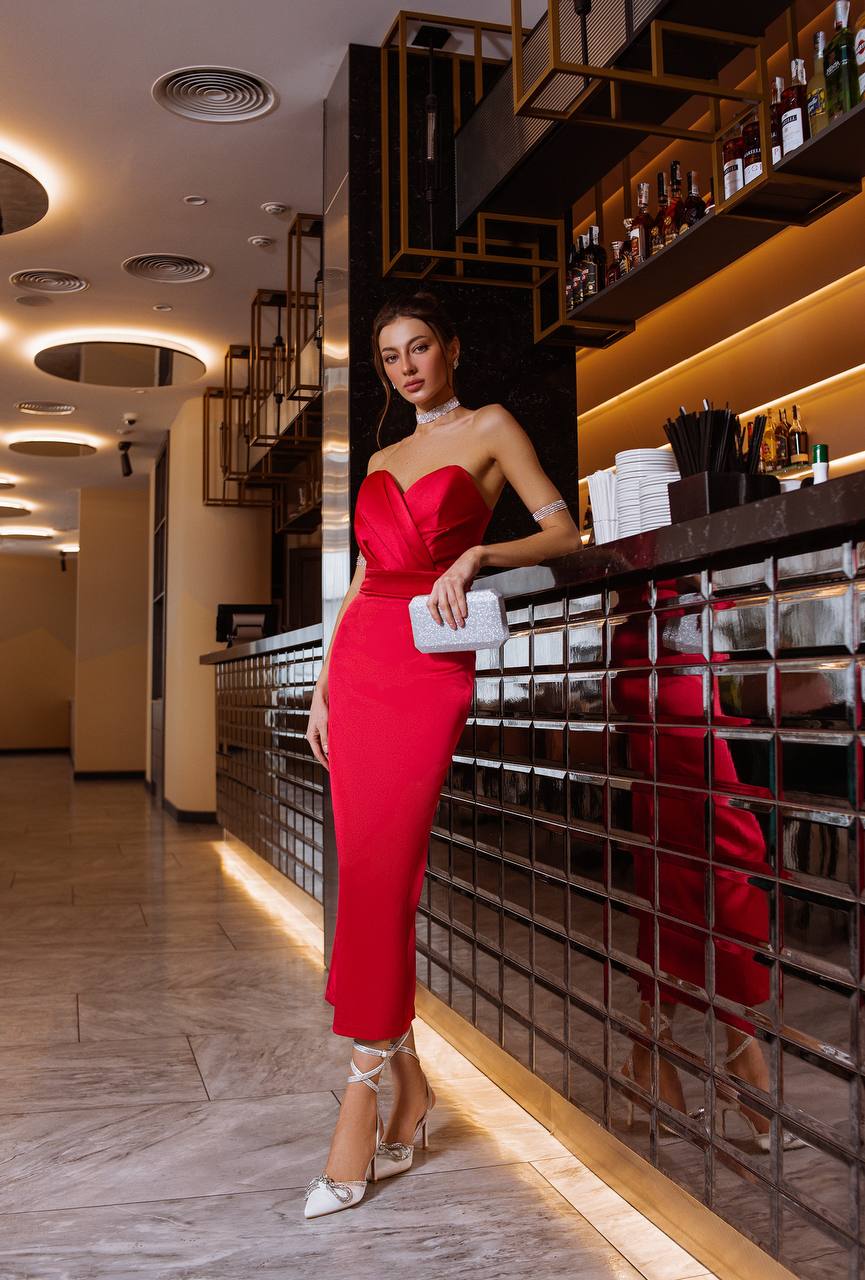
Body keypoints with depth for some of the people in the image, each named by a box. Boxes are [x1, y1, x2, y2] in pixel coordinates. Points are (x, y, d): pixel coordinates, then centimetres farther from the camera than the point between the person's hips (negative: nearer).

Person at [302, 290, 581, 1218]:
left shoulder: (489, 429, 7)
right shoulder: (382, 458, 22)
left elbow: (563, 531, 0)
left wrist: (475, 556, -16)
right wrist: (324, 683, 14)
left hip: (431, 665, -6)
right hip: (359, 657, 6)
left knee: (380, 868, -14)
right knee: (369, 867, 1)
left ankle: (361, 1101, -6)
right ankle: (408, 1084, 13)